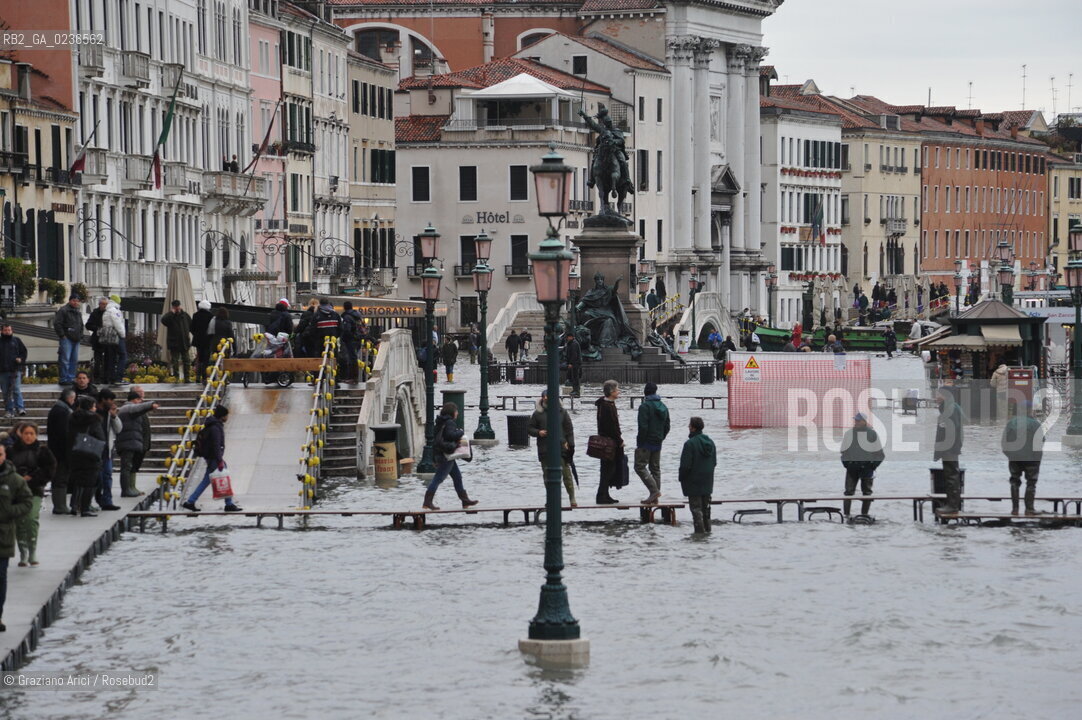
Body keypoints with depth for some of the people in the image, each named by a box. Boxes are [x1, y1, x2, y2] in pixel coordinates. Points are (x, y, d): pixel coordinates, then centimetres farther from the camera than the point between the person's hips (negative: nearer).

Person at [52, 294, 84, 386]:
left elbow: (81, 325, 30)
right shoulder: (63, 310, -6)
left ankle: (71, 378, 16)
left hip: (76, 340, 8)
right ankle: (64, 379, -7)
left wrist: (80, 336, 18)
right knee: (65, 359, -9)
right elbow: (57, 323, -12)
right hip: (66, 339, -8)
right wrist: (62, 335, -14)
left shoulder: (78, 312, 20)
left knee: (74, 360, 10)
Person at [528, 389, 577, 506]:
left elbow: (569, 429, 8)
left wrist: (570, 444, -1)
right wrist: (538, 432, -9)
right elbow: (529, 428, 11)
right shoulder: (538, 413, 6)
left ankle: (572, 498, 1)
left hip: (561, 447, -1)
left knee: (566, 473, -4)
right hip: (545, 450, 1)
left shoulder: (562, 412, 6)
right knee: (548, 475, 3)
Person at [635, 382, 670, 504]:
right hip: (658, 443, 8)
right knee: (655, 468, 12)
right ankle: (655, 497, 11)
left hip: (646, 443, -8)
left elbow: (643, 426, -19)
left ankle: (654, 490, -17)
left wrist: (639, 441, -11)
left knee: (640, 466, -4)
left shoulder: (645, 406, -14)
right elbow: (667, 427, 15)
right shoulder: (663, 407, 11)